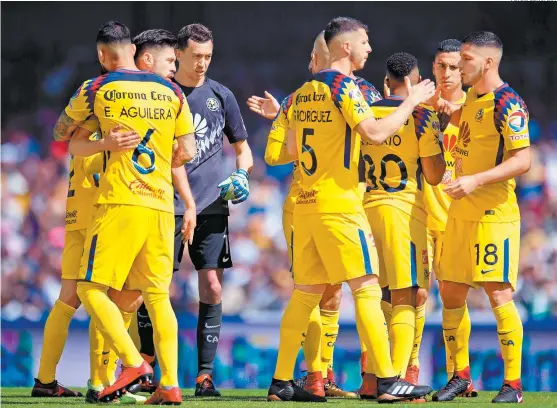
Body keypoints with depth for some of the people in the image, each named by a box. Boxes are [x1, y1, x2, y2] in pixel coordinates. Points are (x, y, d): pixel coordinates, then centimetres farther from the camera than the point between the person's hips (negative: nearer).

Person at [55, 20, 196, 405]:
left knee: (91, 289, -2)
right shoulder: (171, 91, 10)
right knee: (157, 295, 8)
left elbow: (62, 131, 17)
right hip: (160, 204, 5)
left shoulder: (97, 89, 1)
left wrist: (67, 136, 40)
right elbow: (187, 152, 10)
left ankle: (134, 363, -18)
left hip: (119, 202, -5)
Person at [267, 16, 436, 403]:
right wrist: (412, 100, -7)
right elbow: (375, 132, -18)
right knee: (367, 287, -7)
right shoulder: (342, 85, -9)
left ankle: (281, 382, 10)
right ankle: (388, 381, -10)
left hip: (306, 203, 8)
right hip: (339, 203, -8)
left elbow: (292, 148, 22)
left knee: (306, 292, 10)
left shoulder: (304, 91, 16)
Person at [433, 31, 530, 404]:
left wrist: (476, 180, -28)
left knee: (498, 293, -9)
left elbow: (522, 160, -20)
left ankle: (513, 385, -5)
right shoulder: (473, 99, 13)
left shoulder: (507, 104, -13)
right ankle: (460, 376, 19)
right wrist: (439, 104, 17)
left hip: (494, 214, -9)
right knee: (451, 294, 9)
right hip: (462, 214, 9)